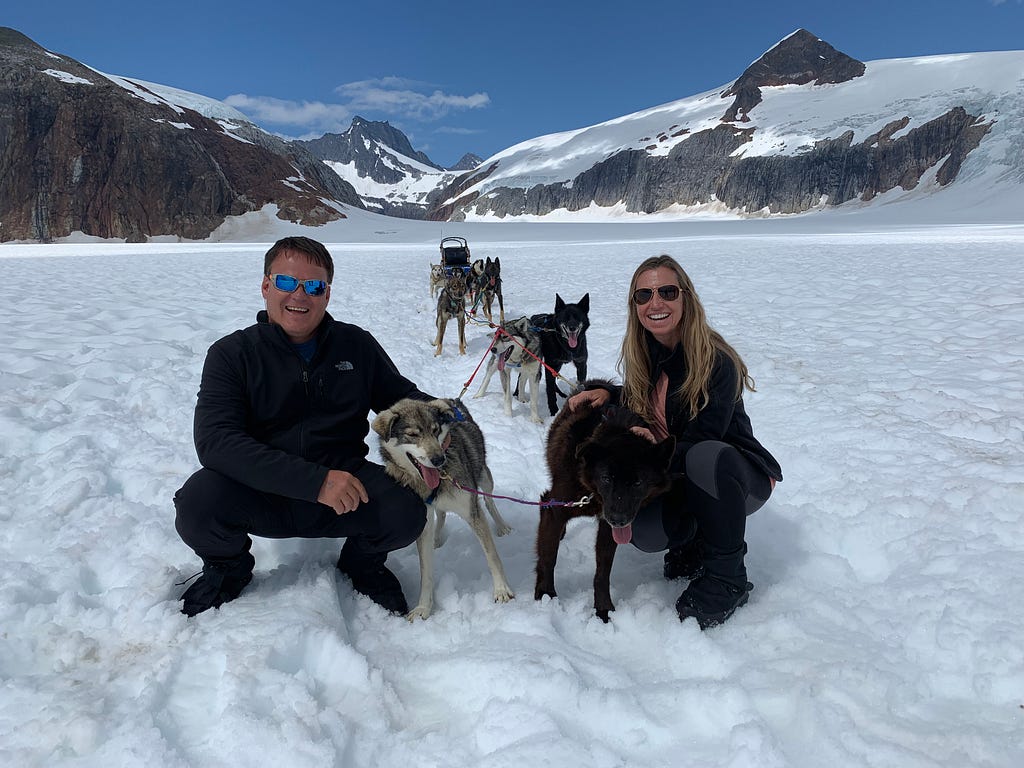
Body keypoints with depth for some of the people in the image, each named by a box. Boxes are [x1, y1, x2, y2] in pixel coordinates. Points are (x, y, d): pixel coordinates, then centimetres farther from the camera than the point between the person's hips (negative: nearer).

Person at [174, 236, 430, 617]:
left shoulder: (357, 345, 4)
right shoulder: (232, 354, -4)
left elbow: (402, 396, 16)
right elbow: (215, 441, -17)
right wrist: (314, 481, -28)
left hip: (344, 480, 1)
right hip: (260, 495, -1)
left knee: (405, 512, -28)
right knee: (197, 503, -31)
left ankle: (363, 561, 10)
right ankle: (229, 567, 7)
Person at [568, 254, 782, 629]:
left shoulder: (716, 361, -23)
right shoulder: (641, 356, -4)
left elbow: (701, 442, -24)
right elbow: (636, 402, 12)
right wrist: (604, 393, -7)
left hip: (739, 475, -4)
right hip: (675, 476, 5)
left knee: (706, 458, -39)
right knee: (645, 534, -25)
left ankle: (727, 577, -18)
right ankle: (692, 542, 13)